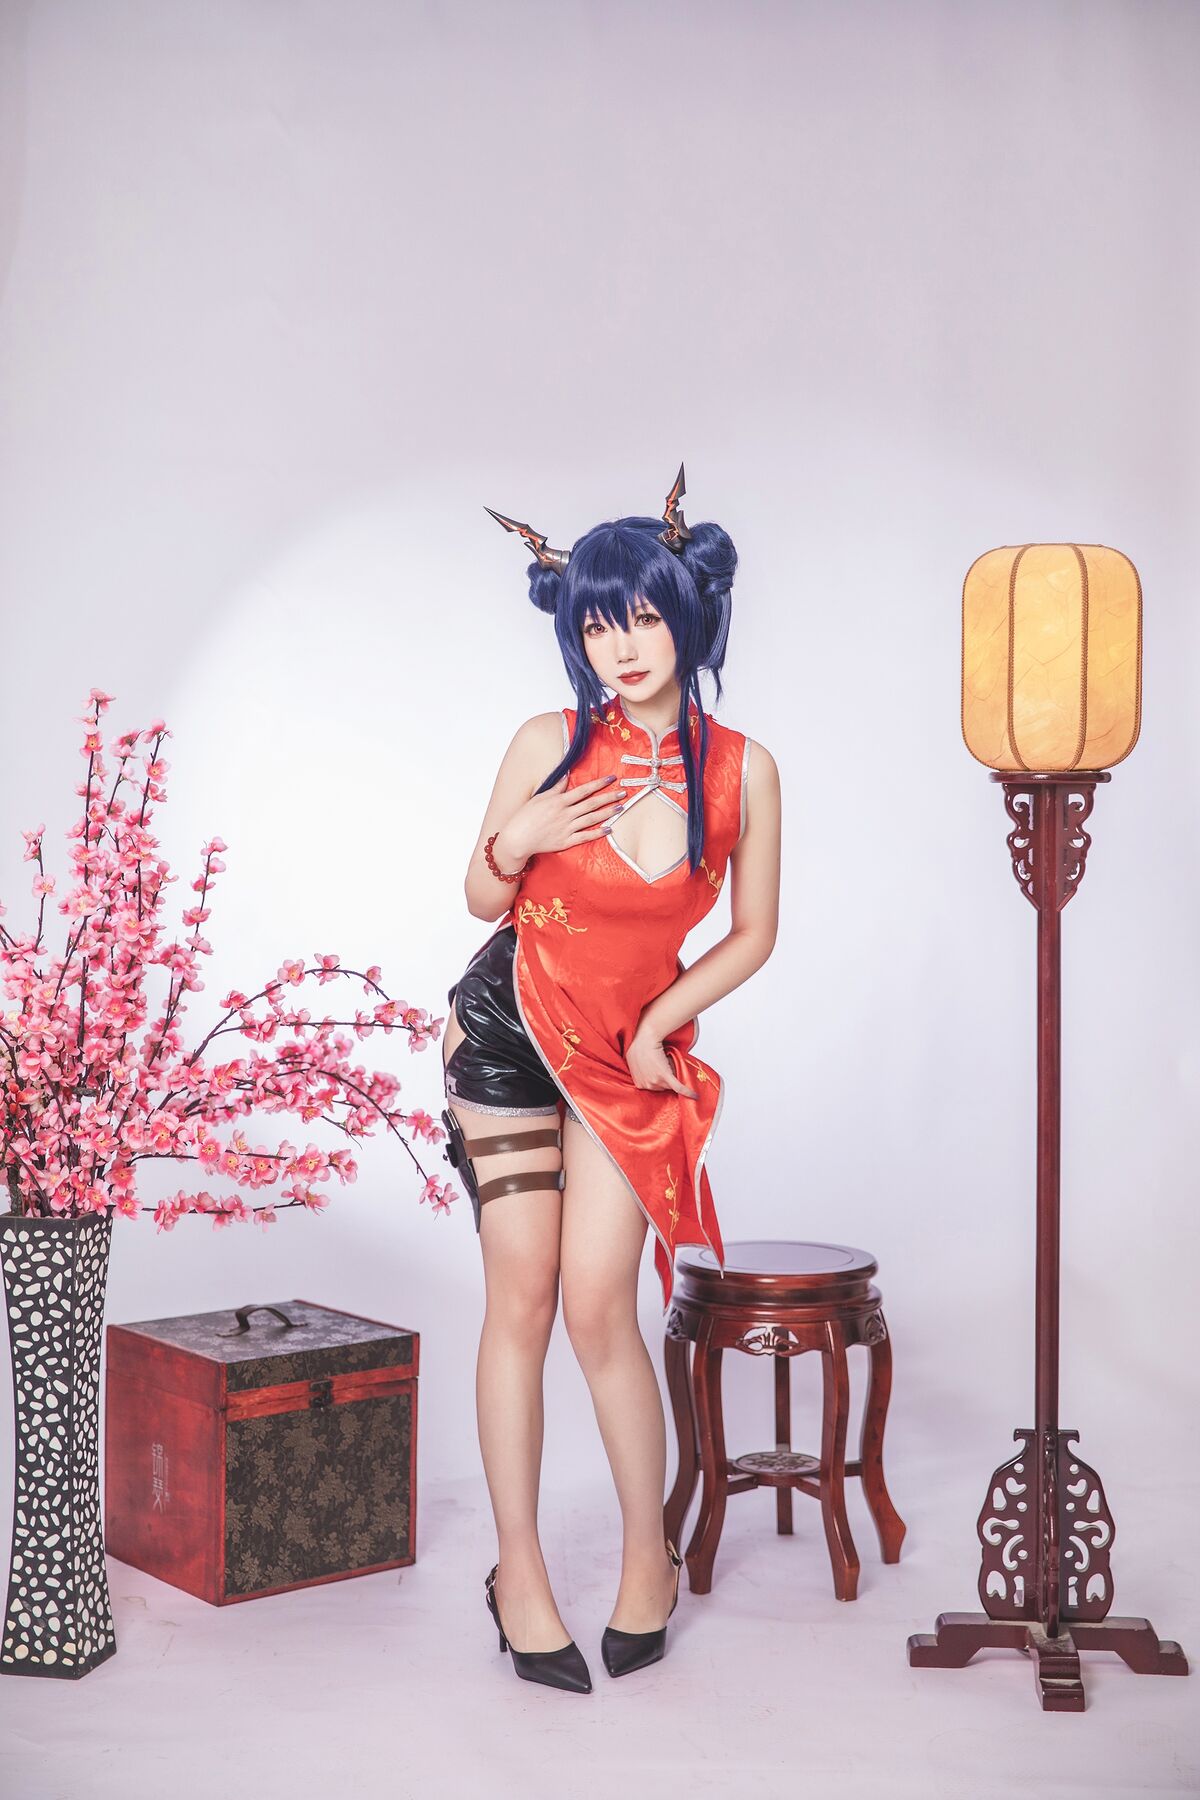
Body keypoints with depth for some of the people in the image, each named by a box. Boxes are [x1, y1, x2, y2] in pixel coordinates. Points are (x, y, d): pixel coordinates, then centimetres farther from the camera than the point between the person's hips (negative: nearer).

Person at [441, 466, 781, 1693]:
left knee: (597, 1306, -7)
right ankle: (519, 1568, 14)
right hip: (509, 1028, 0)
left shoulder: (742, 770, -6)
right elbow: (482, 900, 3)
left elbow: (754, 934, 4)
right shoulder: (549, 744, -6)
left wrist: (660, 1022, -5)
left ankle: (649, 1558, 15)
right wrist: (518, 842, -17)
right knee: (520, 1300, 0)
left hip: (633, 1050, 0)